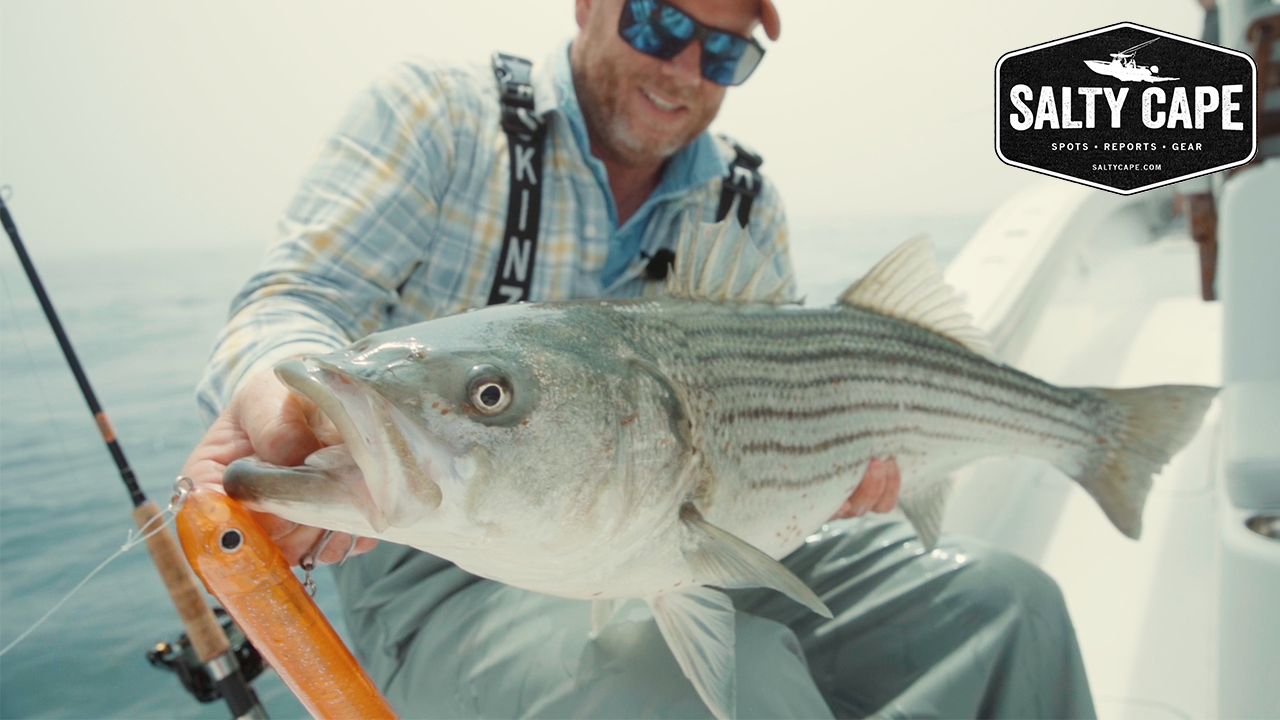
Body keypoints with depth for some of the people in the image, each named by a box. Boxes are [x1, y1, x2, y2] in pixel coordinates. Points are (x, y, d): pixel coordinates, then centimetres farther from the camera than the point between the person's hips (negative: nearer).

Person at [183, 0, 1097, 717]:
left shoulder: (748, 208, 10)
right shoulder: (434, 112, -2)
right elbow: (295, 298, -10)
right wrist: (288, 398, -36)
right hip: (454, 569, -4)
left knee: (1006, 603, -6)